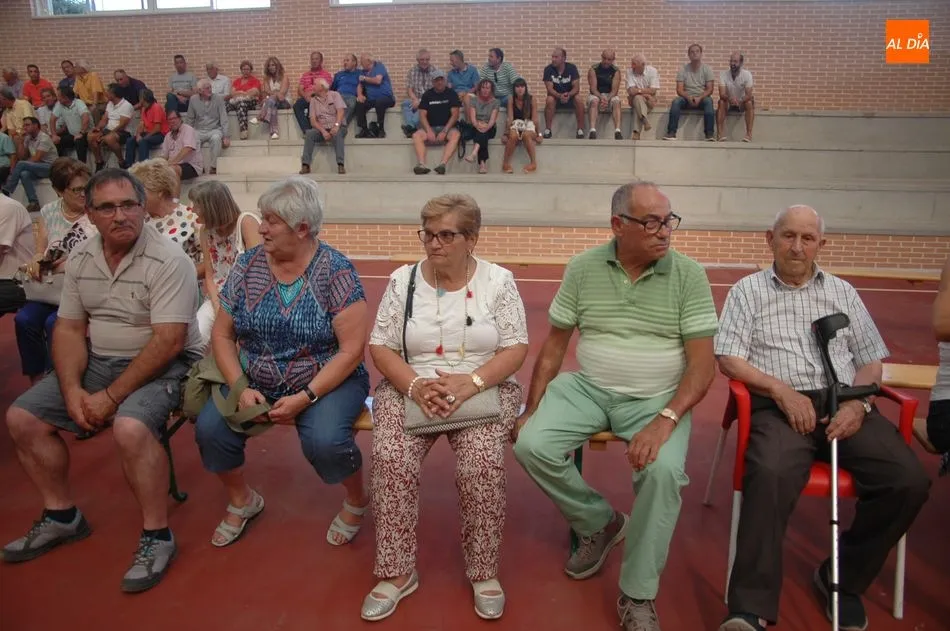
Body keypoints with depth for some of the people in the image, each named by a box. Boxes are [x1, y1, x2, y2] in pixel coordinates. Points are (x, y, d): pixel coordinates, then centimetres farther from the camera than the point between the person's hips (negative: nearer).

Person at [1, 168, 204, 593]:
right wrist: (72, 390, -10)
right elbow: (69, 328, 6)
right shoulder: (80, 259, 4)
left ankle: (157, 535, -14)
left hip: (161, 365, -7)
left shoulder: (167, 261, -18)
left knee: (130, 428, -33)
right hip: (96, 362, 7)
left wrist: (111, 396, -22)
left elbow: (168, 341, -23)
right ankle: (62, 517, 17)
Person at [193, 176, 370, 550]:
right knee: (209, 428, -18)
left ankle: (356, 500, 6)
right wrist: (241, 388, -11)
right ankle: (241, 500, 14)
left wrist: (305, 397, -21)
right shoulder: (248, 265, 0)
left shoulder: (336, 271, -13)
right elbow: (222, 334, 3)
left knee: (324, 441, -30)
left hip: (326, 381, -4)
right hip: (255, 381, 4)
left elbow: (352, 350, -15)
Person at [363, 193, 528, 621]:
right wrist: (416, 385, -18)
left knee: (482, 464, -27)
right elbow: (380, 347, 0)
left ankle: (485, 573, -4)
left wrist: (469, 383, -21)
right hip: (411, 388, 2)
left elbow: (516, 349, -5)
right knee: (391, 460, -25)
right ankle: (397, 573, -7)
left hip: (485, 390, -1)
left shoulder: (498, 280, -2)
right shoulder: (403, 280, 2)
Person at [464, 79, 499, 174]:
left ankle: (474, 153, -59)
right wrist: (478, 125, -28)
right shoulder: (473, 100, 7)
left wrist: (486, 127, -28)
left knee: (483, 132, -35)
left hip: (489, 129, 0)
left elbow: (493, 119, -6)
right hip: (475, 128, 0)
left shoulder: (495, 102, 7)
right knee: (480, 132, -34)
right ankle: (483, 162, -48)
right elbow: (472, 118, -6)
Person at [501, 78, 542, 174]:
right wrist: (506, 132, -16)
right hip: (516, 127, 1)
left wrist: (539, 134, -11)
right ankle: (505, 163, -25)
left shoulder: (531, 100, -1)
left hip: (529, 127, -1)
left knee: (526, 135, -36)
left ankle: (534, 163, -29)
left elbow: (534, 119, -5)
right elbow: (510, 118, -3)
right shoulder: (511, 101, 3)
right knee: (513, 136, -34)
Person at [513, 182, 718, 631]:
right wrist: (532, 408, 1)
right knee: (531, 446, -19)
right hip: (587, 389, 3)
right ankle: (600, 522, 10)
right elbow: (555, 344, 5)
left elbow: (702, 364, -11)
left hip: (657, 399, -2)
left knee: (664, 471, -29)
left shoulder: (689, 275, -8)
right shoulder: (582, 268, -2)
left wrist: (665, 420, -25)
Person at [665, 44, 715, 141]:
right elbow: (679, 89, -6)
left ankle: (710, 133, -35)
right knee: (676, 101, -30)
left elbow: (709, 89, -6)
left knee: (708, 101, -34)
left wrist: (699, 98, -25)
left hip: (702, 98, -1)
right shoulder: (683, 69, 2)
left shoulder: (707, 69, 1)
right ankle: (671, 133, -33)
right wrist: (688, 97, -26)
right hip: (687, 98, 1)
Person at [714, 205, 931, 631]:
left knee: (908, 480, -21)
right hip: (780, 405, -3)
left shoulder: (842, 292, 22)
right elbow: (728, 360, 1)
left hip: (844, 405, 4)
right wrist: (783, 391, -13)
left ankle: (844, 581, 0)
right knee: (770, 474, -35)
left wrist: (858, 404, -3)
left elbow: (870, 361, 17)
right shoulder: (748, 291, 11)